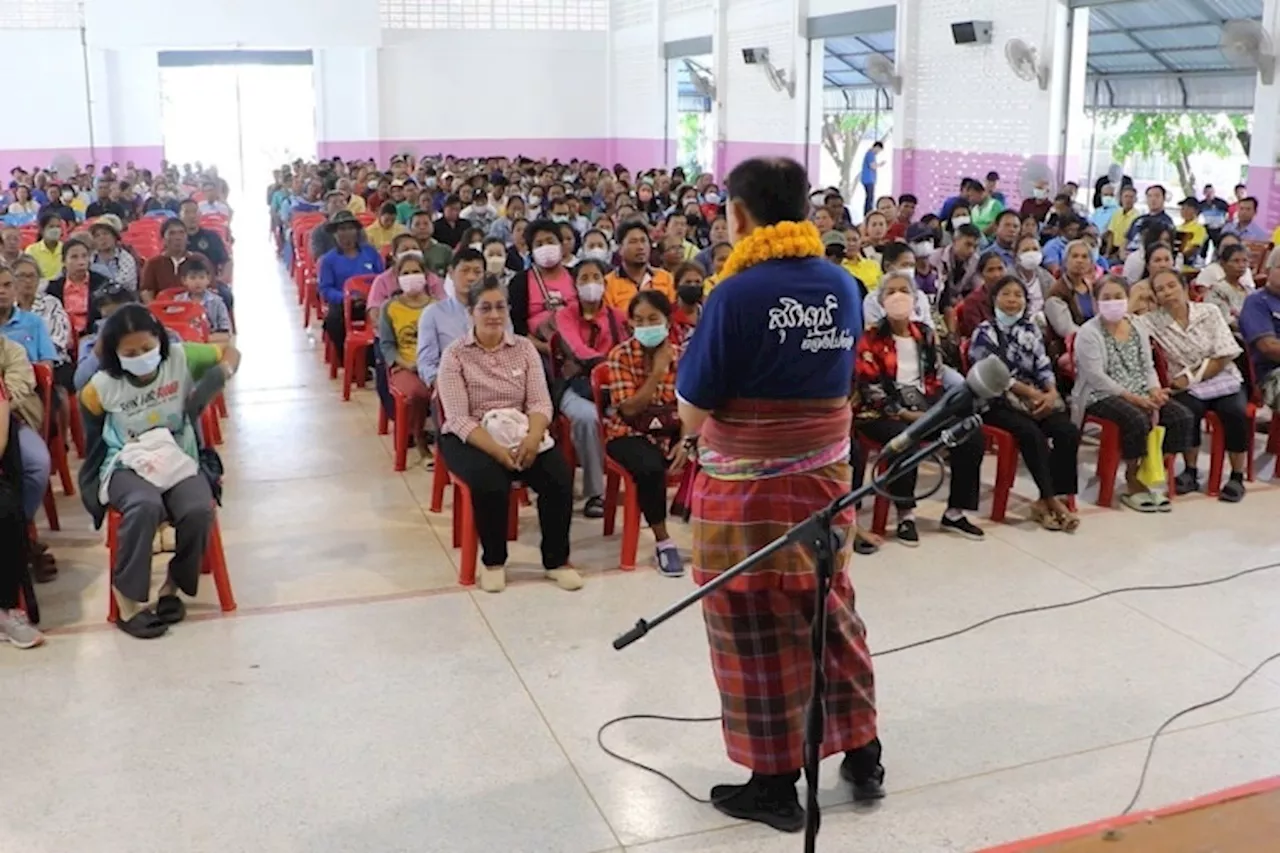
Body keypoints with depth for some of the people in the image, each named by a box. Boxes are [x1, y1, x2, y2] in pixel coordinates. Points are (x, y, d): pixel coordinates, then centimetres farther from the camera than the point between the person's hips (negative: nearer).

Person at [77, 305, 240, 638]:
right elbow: (93, 430, 11)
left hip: (179, 460, 2)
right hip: (127, 466, -2)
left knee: (199, 510, -30)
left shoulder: (181, 358, -6)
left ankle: (172, 587, -4)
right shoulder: (101, 387, -7)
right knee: (145, 506, -37)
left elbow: (230, 352, 6)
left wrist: (223, 372, -13)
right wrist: (126, 449, 0)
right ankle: (126, 599, -23)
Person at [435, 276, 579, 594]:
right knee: (490, 483, -33)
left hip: (521, 433, 3)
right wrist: (496, 449, -27)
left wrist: (532, 438, -24)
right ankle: (493, 561, -7)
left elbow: (540, 402, -2)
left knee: (560, 478, -22)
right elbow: (458, 418, -13)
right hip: (471, 438, -3)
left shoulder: (525, 347, 6)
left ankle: (556, 560, -2)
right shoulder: (455, 355, -4)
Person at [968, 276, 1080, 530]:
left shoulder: (1031, 330, 17)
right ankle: (1052, 501, -24)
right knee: (1032, 434, -32)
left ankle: (1048, 499, -17)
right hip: (998, 401, -5)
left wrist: (1051, 393, -12)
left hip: (1035, 398, 5)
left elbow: (1043, 366, 9)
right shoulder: (985, 332, 1)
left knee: (1069, 431, -20)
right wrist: (1029, 393, -17)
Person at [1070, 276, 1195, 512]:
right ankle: (1133, 483, -14)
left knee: (1183, 417, -14)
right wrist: (1132, 397, -20)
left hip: (1140, 394, 7)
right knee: (1138, 420, -34)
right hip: (1102, 396, -7)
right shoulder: (1088, 333, -6)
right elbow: (1096, 377, -15)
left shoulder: (1138, 330, 15)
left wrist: (1155, 391, -8)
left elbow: (1148, 367, 14)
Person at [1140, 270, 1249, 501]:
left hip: (1222, 380, 0)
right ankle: (1190, 471, -12)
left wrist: (1192, 377, -14)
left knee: (1236, 412, -28)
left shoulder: (1209, 312, -3)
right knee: (1187, 411, -32)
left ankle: (1237, 477, -13)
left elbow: (1224, 357, -7)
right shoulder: (1154, 320, 0)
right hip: (1188, 387, 0)